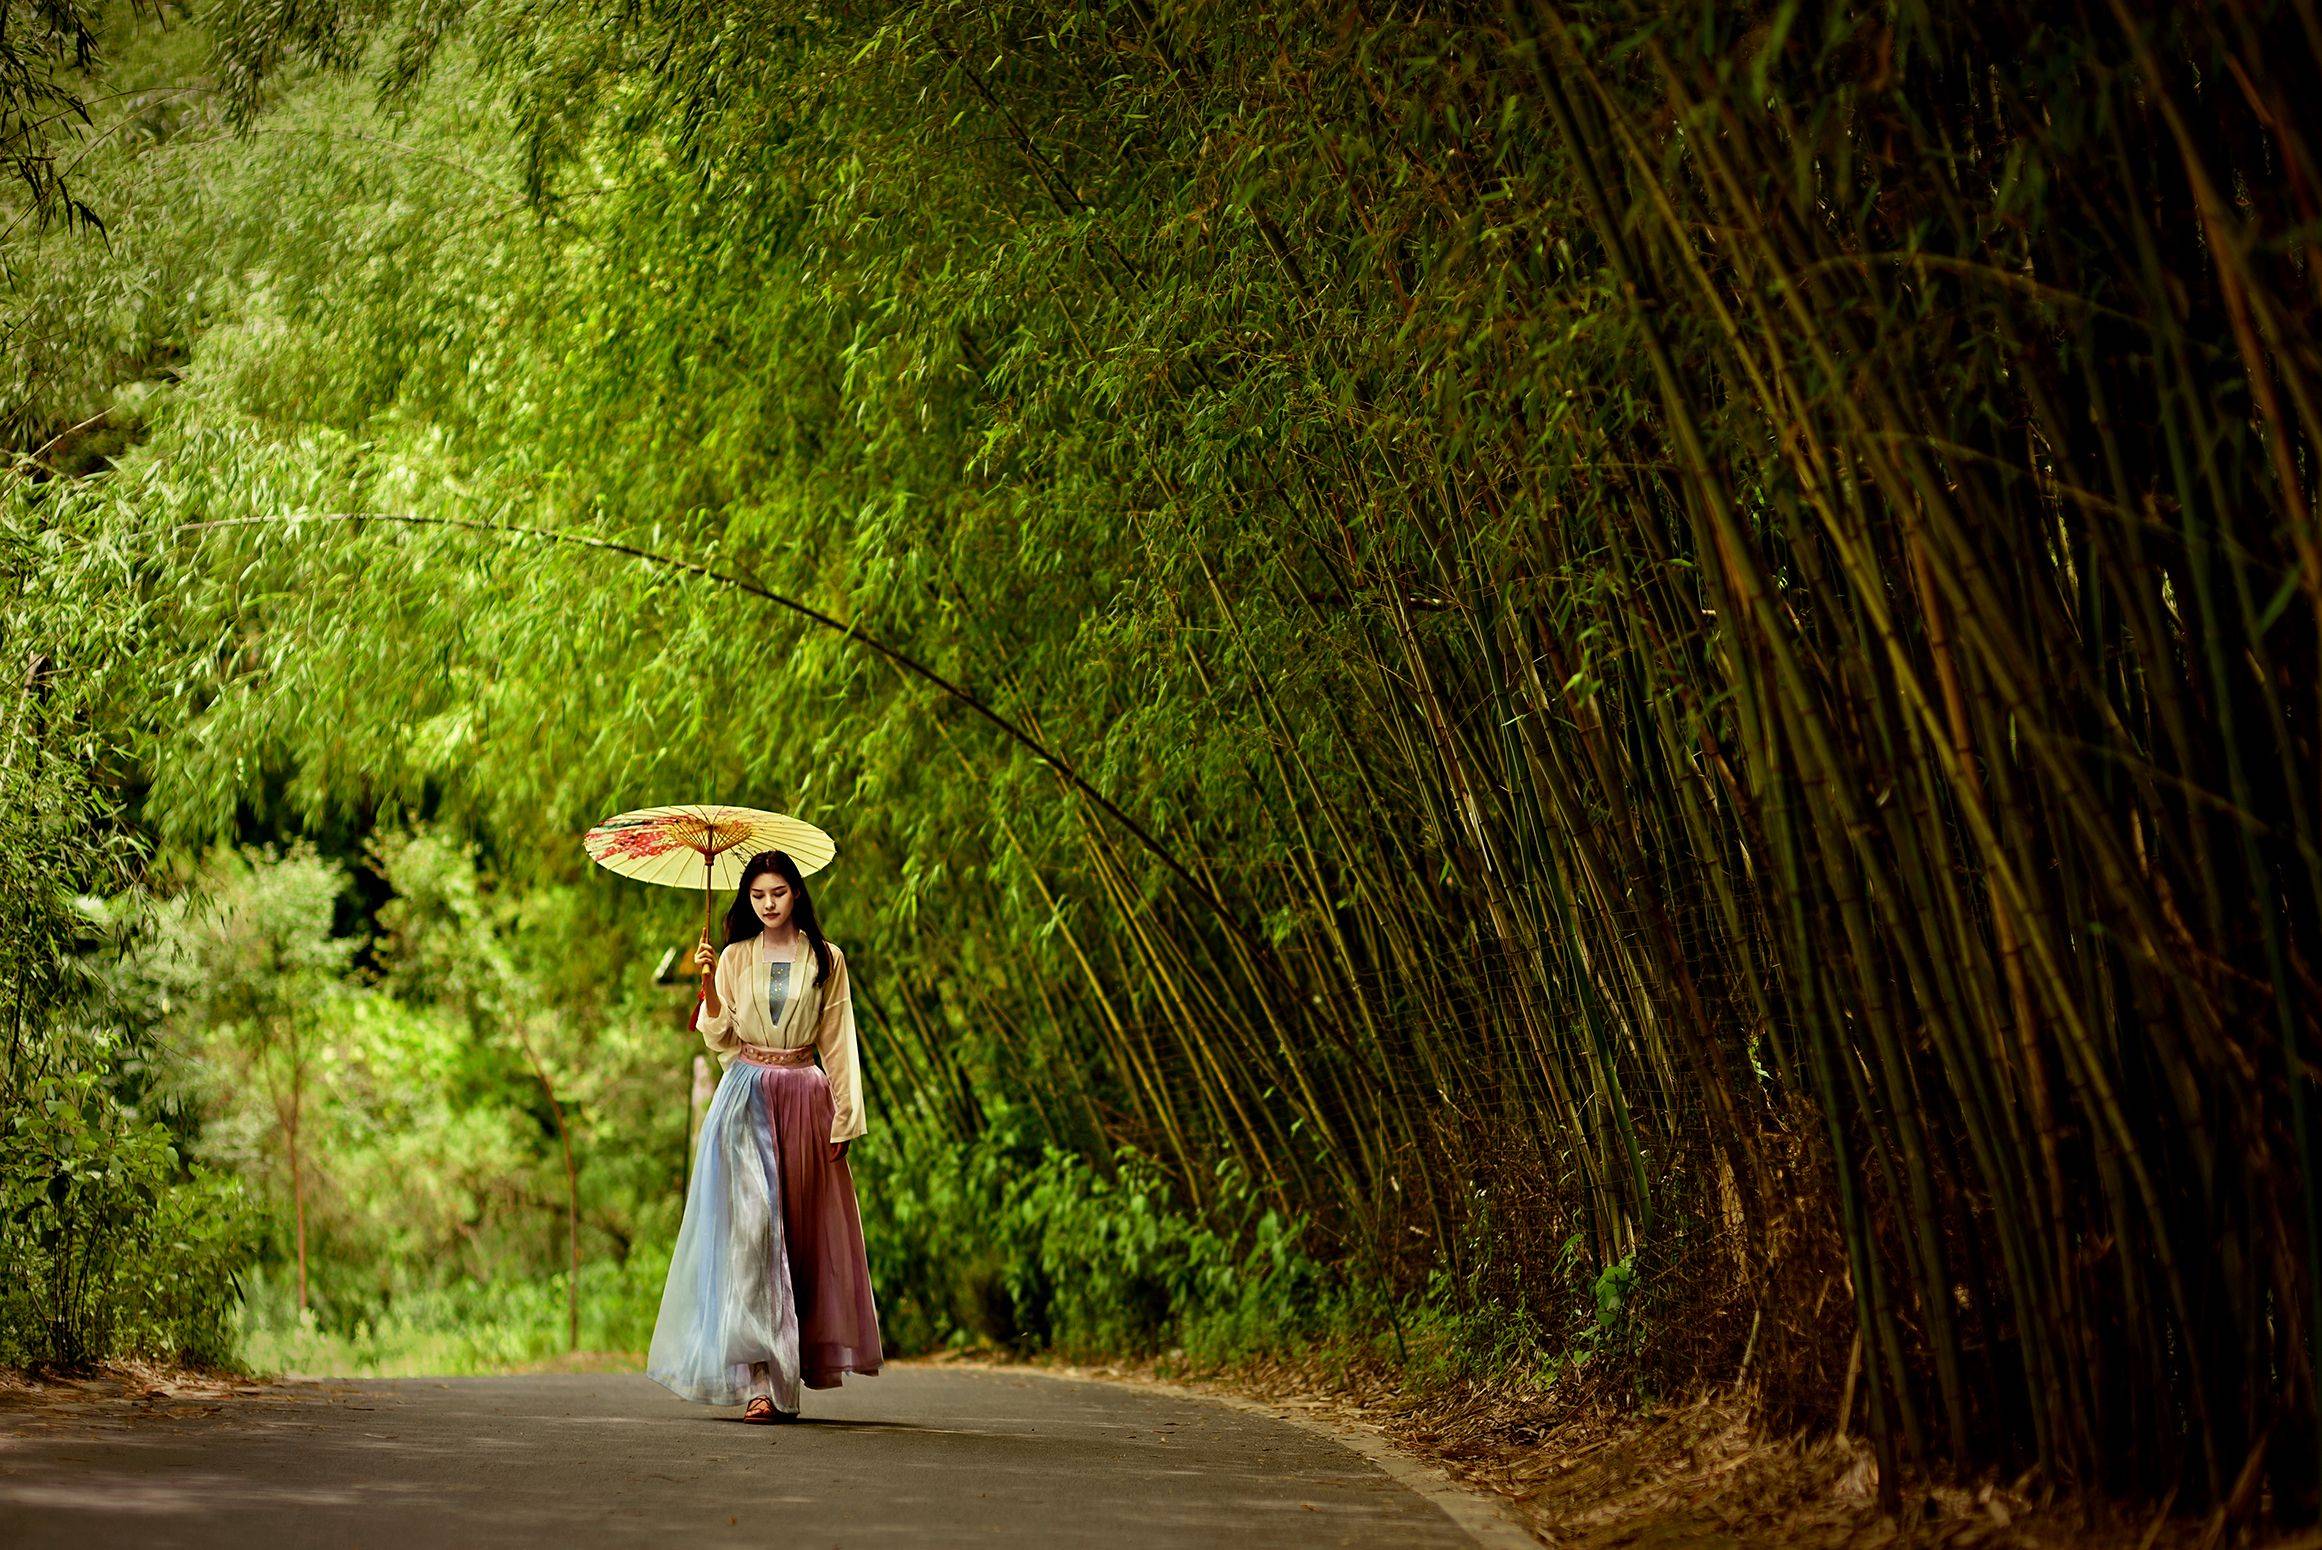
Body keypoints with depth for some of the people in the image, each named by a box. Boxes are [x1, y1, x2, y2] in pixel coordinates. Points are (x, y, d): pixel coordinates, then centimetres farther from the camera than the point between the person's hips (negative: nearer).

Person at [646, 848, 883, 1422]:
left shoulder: (827, 961, 7)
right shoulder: (734, 959, 7)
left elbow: (838, 1044, 6)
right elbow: (721, 1038, 3)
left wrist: (844, 1116, 0)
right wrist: (708, 986, -12)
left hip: (804, 1101, 1)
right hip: (745, 1100, -1)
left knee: (802, 1231, 2)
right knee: (750, 1224, -12)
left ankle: (794, 1364, 11)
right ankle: (760, 1379, -17)